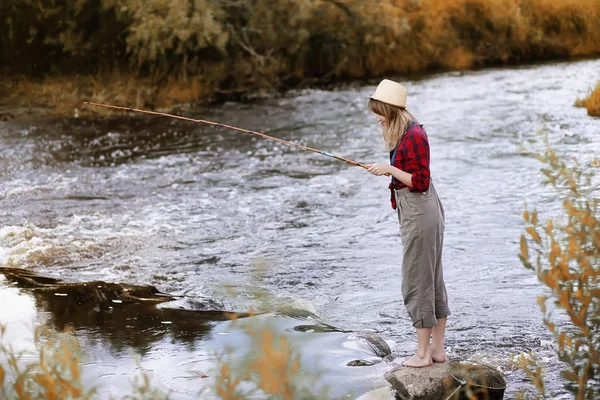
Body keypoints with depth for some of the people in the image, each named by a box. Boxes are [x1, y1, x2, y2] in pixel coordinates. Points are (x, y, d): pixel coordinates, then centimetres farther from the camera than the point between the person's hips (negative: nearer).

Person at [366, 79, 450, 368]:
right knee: (433, 279, 13)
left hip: (419, 213, -10)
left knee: (416, 282, -3)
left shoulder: (413, 137, -19)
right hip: (417, 211, 10)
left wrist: (390, 170, -20)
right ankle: (437, 348, 20)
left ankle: (422, 353, 4)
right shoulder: (404, 133, 11)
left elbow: (420, 182, -21)